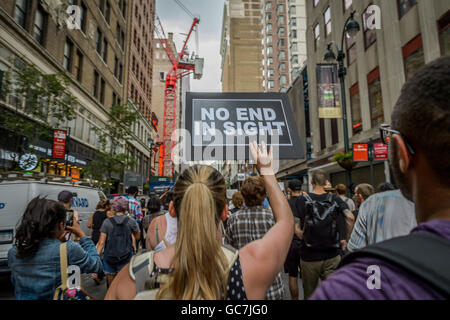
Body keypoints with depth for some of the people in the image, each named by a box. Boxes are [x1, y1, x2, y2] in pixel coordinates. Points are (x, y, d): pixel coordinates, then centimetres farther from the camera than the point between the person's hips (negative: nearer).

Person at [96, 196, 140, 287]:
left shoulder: (107, 222, -5)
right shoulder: (131, 221, -5)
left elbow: (101, 243, -7)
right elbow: (137, 237, 9)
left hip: (109, 258, 1)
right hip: (126, 258, -1)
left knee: (111, 286, 17)